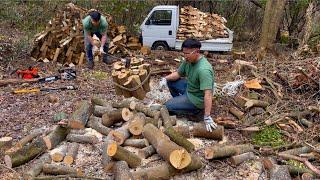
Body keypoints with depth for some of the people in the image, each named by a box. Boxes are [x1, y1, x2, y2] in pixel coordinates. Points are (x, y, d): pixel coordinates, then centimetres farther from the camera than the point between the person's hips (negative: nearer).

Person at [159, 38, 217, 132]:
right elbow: (178, 73, 7)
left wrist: (207, 117, -39)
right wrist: (165, 78, -12)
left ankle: (196, 111, 1)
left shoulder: (203, 69, -35)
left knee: (167, 106, -6)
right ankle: (180, 101, 19)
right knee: (170, 81, 10)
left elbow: (208, 94, -38)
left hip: (196, 98, -8)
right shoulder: (188, 60, -7)